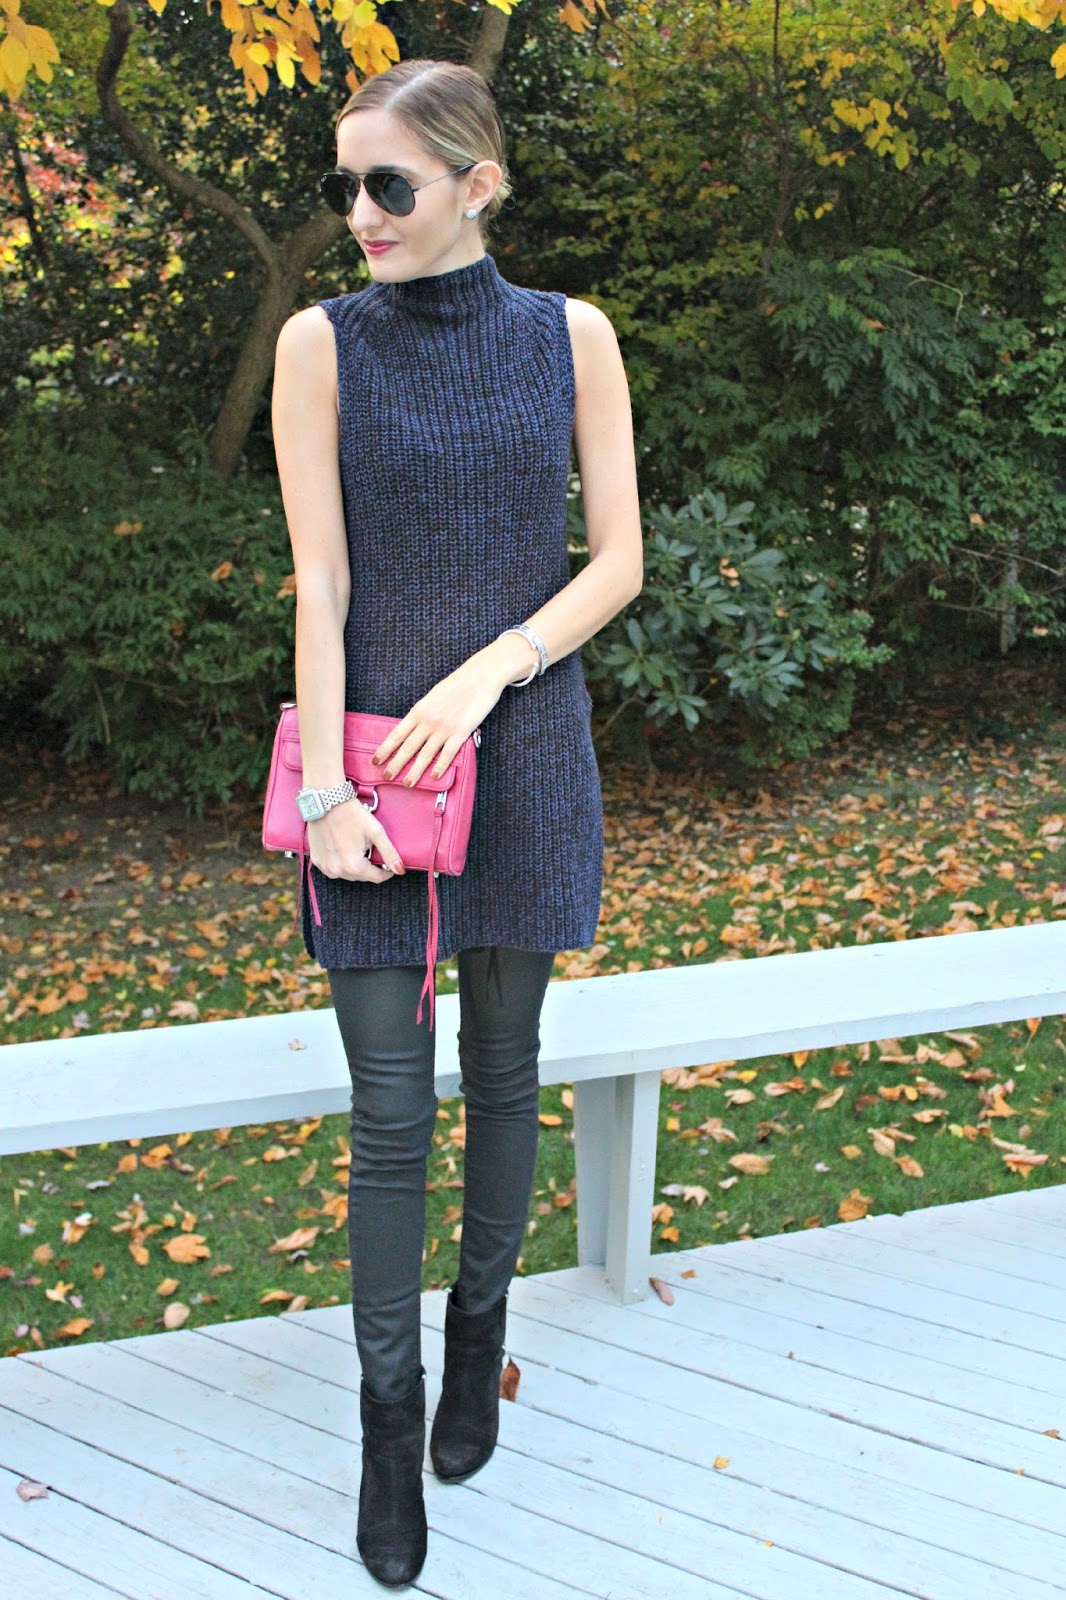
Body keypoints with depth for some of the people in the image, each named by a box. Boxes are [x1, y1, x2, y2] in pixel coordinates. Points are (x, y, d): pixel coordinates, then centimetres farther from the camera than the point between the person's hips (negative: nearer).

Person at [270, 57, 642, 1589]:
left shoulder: (572, 335, 0)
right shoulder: (322, 343, -3)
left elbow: (618, 559, -1)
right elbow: (318, 583, -7)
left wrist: (487, 672, -14)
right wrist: (325, 791, -12)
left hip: (525, 755, 1)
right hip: (372, 752, -1)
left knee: (504, 1072, 13)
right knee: (390, 1111, 0)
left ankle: (481, 1335, 36)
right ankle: (391, 1413, 18)